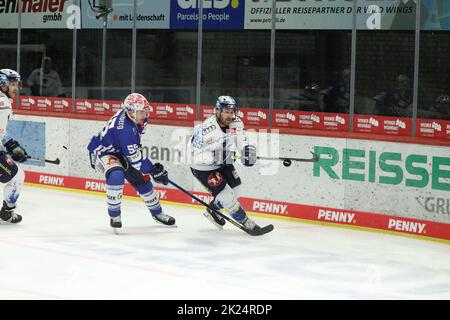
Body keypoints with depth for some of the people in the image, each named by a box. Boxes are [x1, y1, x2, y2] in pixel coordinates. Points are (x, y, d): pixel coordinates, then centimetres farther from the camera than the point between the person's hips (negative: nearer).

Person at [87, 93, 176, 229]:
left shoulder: (131, 114, -12)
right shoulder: (125, 129, -38)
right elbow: (135, 159, -32)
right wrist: (154, 170, -23)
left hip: (120, 151, 9)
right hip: (102, 153, -9)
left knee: (142, 178, 9)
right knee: (116, 176, -36)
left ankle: (157, 212, 30)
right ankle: (114, 215, -20)